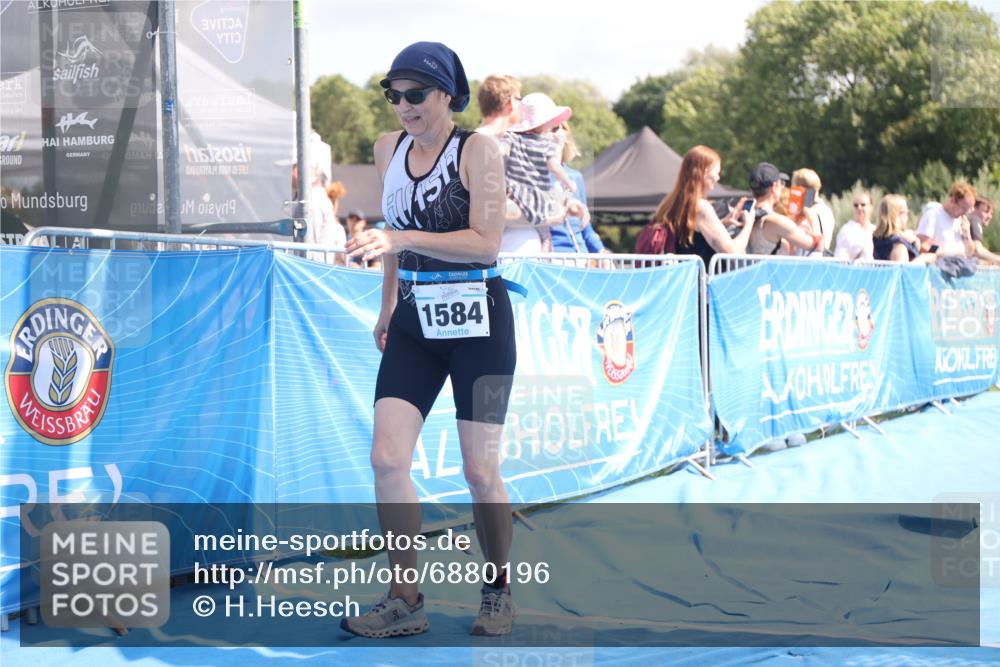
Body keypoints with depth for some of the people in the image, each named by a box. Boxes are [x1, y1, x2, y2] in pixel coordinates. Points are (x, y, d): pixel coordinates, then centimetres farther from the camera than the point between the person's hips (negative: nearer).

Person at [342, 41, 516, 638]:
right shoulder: (389, 150, 9)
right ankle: (405, 603, 0)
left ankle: (498, 591, 20)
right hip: (414, 321, 5)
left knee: (480, 472, -1)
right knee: (387, 459, -8)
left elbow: (486, 242, -18)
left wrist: (404, 239, -27)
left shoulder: (477, 150, -9)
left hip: (478, 321, -5)